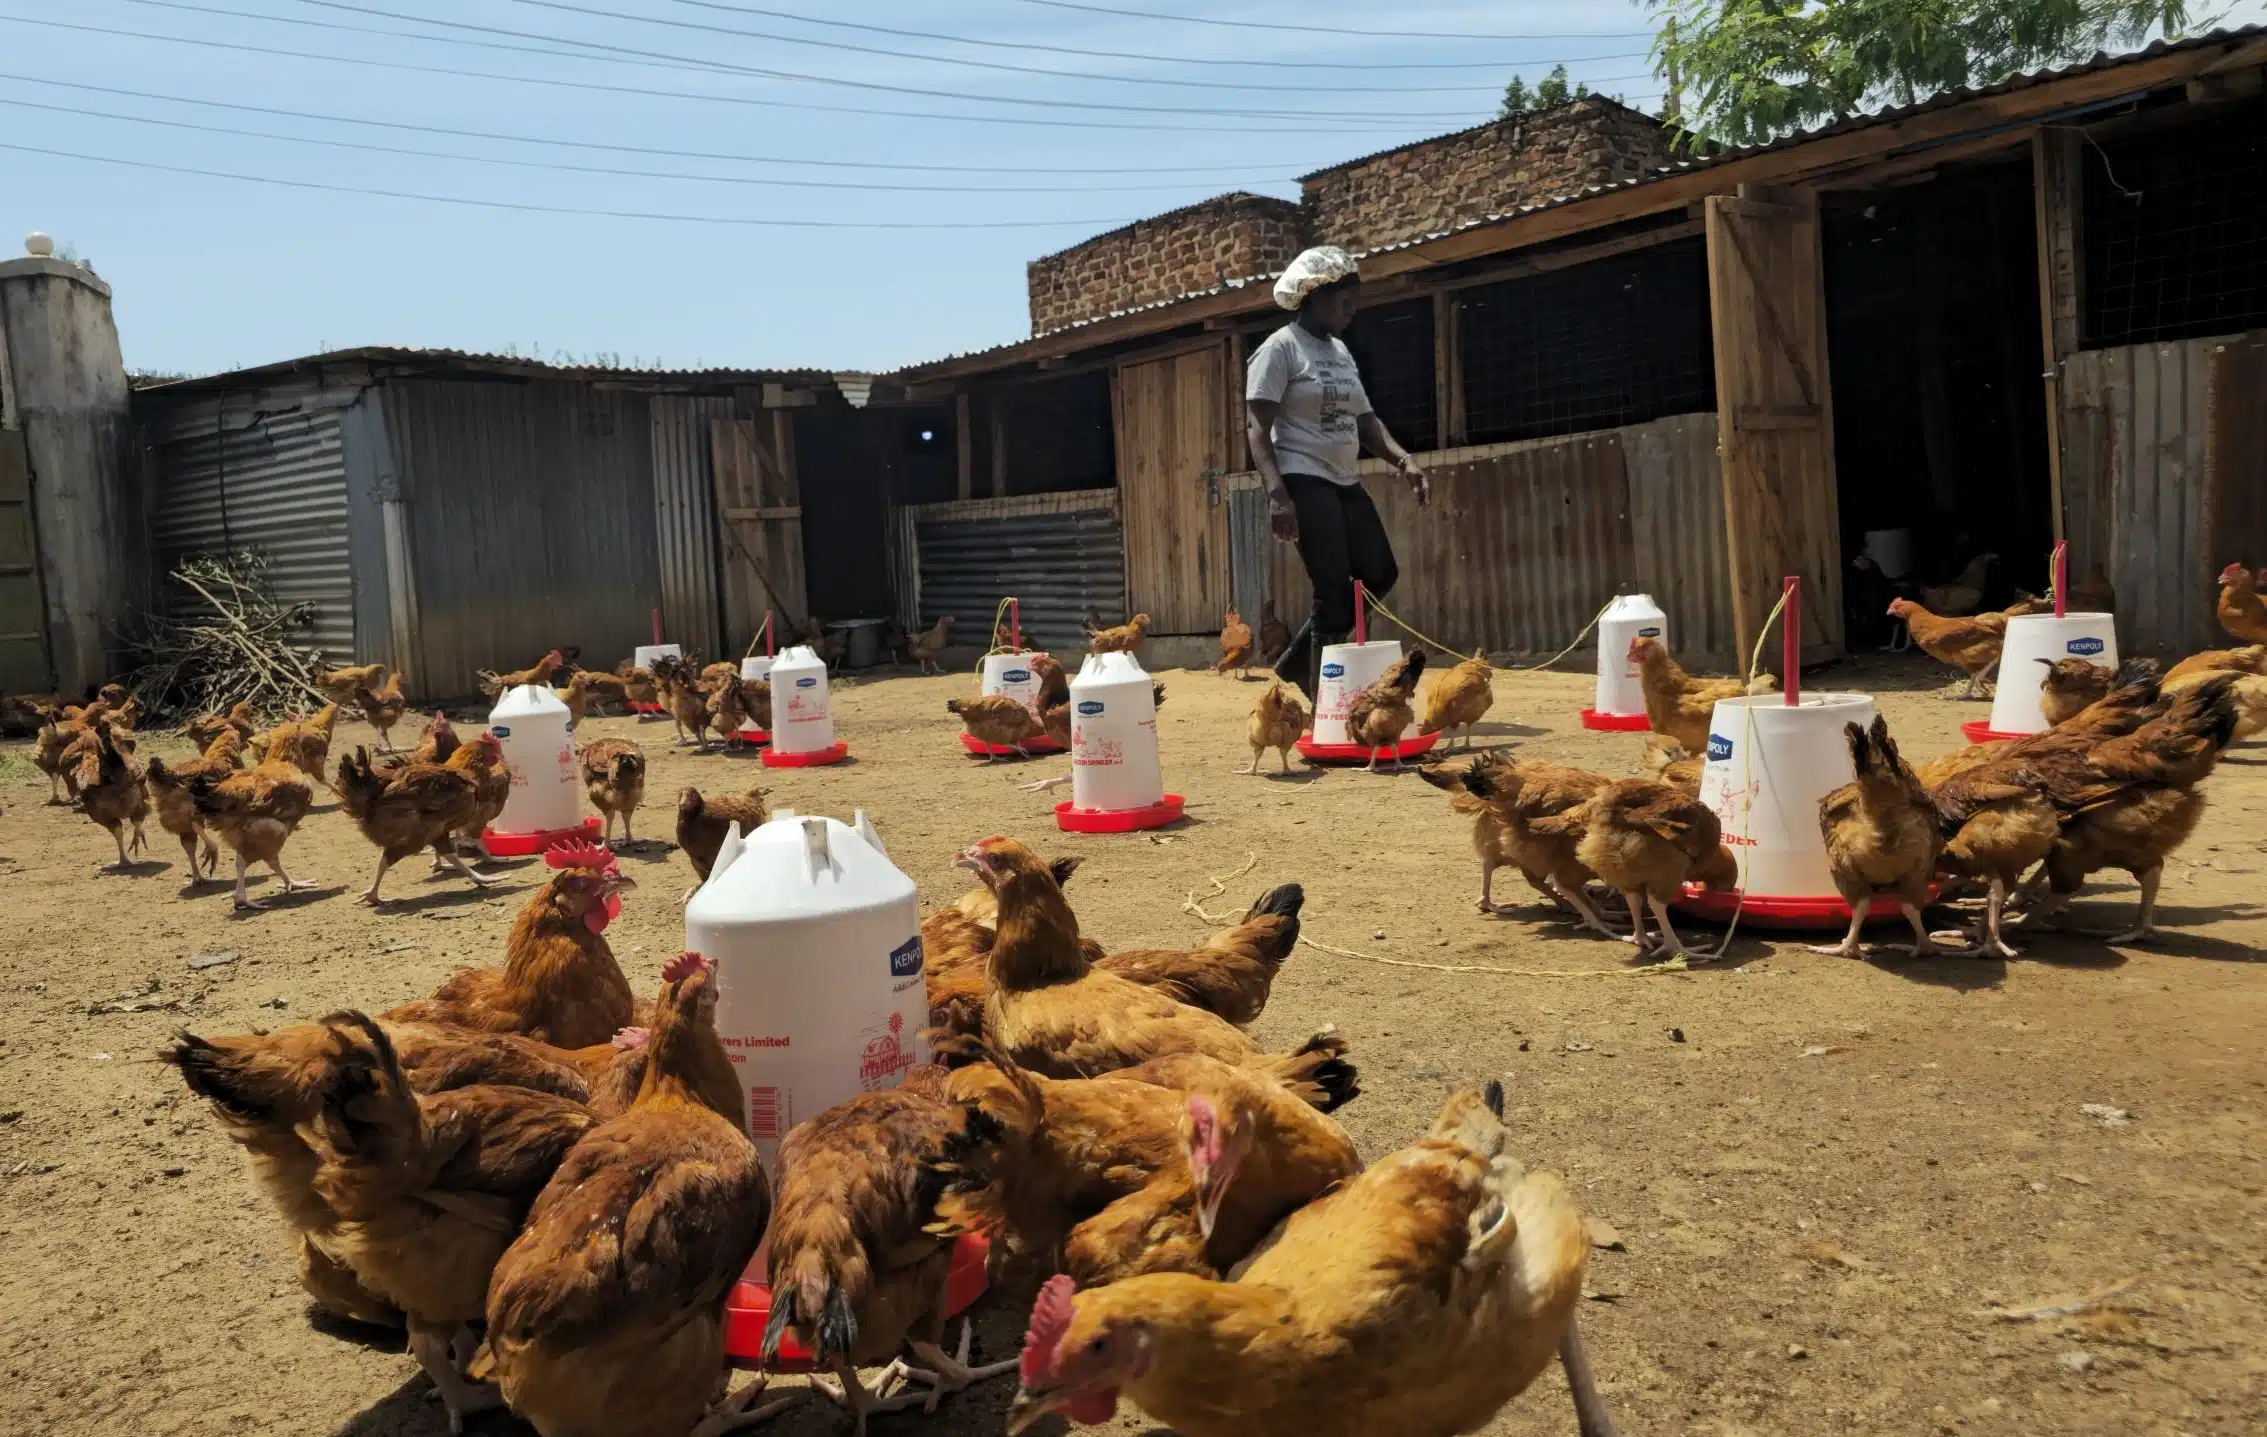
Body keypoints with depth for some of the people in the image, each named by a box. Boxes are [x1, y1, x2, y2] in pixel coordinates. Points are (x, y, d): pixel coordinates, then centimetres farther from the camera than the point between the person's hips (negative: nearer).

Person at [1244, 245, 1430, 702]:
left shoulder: (1340, 351, 17)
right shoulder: (1280, 348, -7)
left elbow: (1365, 420, 19)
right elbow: (1256, 428, -14)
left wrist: (1405, 461, 3)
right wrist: (1276, 493, -25)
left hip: (1346, 483, 9)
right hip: (1305, 482, -8)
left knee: (1380, 574, 8)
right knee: (1334, 590, -12)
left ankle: (1299, 659, 20)